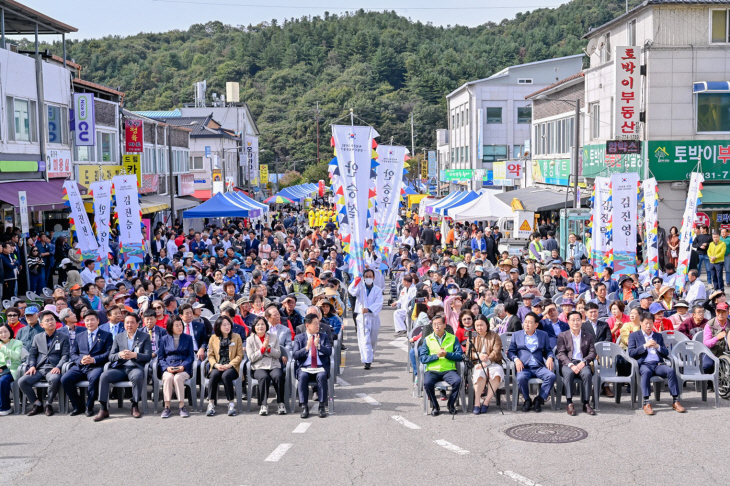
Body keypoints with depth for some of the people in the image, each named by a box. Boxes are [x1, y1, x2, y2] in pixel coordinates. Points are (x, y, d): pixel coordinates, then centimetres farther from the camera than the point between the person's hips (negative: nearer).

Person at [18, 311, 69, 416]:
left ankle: (48, 403, -13)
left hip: (53, 369, -3)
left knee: (54, 379, -39)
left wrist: (58, 367, -15)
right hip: (39, 369, 3)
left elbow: (65, 355, 3)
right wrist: (32, 366, -2)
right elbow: (32, 354, 18)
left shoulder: (63, 338, 11)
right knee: (22, 381, -22)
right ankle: (37, 404, -3)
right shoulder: (37, 338, 20)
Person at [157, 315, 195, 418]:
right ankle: (167, 407, -31)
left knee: (177, 378, -34)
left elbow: (191, 356, 8)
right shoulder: (164, 339, 15)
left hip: (183, 368, -1)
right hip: (168, 368, 1)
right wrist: (167, 367, -9)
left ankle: (182, 407, -28)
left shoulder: (188, 338, 14)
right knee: (168, 378, -33)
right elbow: (160, 357, 11)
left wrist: (183, 366, -11)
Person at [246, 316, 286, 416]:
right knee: (264, 377, -36)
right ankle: (263, 405, -30)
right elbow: (251, 358, 0)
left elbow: (278, 354, 6)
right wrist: (263, 348, -8)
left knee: (278, 376, -33)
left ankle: (281, 404, -25)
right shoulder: (250, 340, 10)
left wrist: (268, 347, -9)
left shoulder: (274, 337, 15)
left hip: (274, 366, 1)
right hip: (259, 367, -1)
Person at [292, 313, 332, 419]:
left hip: (320, 367, 1)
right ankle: (304, 407, -27)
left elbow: (329, 352, 1)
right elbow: (294, 355, -2)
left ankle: (322, 407, -27)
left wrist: (318, 345, -15)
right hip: (305, 368, 0)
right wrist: (306, 348, -16)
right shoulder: (299, 338, 11)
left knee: (322, 376, -33)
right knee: (302, 377, -33)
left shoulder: (323, 336, 15)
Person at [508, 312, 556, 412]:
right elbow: (510, 351, 10)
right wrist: (516, 359, -11)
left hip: (539, 367, 1)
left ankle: (539, 400, -14)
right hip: (524, 367, -1)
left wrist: (550, 358, -6)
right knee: (521, 378, -35)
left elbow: (548, 350, 17)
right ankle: (527, 400, -9)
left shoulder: (543, 335, 19)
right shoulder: (516, 335, 16)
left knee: (551, 376, -30)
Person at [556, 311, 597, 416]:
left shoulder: (588, 336, 18)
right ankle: (569, 403, -33)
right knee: (568, 373, -36)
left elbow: (593, 352, 7)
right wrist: (571, 365, -16)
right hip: (567, 363, -1)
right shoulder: (562, 336, 12)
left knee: (587, 374, -33)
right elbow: (561, 354, 1)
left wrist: (583, 362, -13)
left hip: (582, 363, 1)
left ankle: (586, 404, -27)